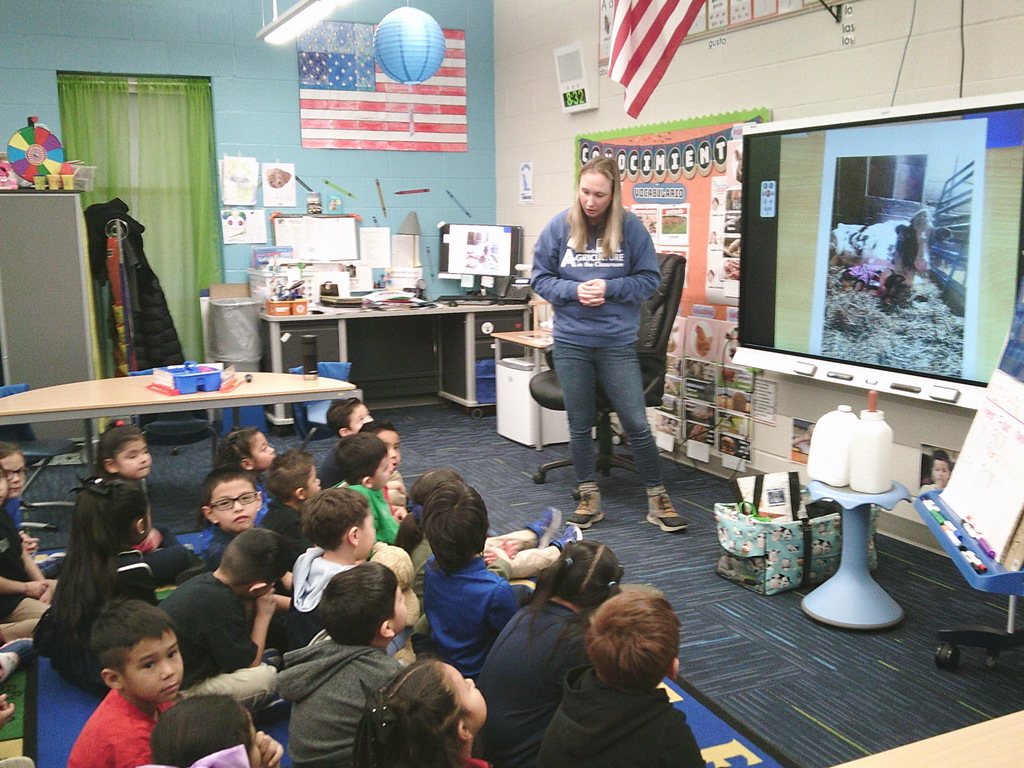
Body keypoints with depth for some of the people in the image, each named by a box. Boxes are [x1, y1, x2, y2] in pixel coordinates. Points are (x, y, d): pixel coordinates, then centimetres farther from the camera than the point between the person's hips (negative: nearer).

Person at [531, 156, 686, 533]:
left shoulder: (631, 227, -5)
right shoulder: (560, 226, -2)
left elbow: (649, 279, -1)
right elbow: (540, 277, 3)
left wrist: (609, 287, -16)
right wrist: (574, 290, -14)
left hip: (618, 343, -1)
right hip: (570, 342, 2)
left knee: (637, 424, 1)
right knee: (580, 424, 12)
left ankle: (658, 499, 18)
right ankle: (589, 498, 27)